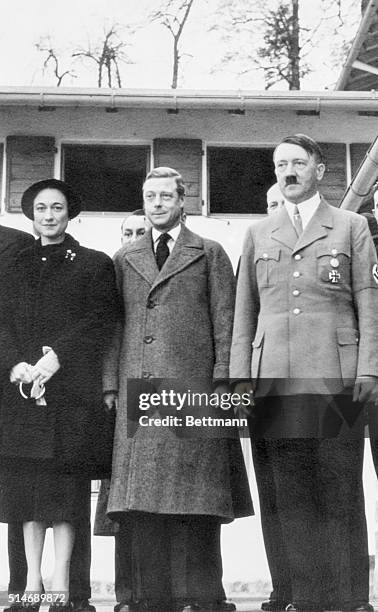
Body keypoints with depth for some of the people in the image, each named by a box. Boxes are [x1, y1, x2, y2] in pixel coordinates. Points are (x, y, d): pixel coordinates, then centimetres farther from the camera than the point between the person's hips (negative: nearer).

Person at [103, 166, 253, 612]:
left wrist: (222, 382, -5)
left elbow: (225, 323, 6)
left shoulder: (210, 254, 12)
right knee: (143, 494, -1)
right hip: (138, 389, 3)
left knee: (194, 490, -5)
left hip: (193, 387, -2)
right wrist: (111, 383, 5)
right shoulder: (124, 259, 19)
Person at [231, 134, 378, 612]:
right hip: (273, 378, 2)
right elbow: (245, 308, 16)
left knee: (337, 492, -2)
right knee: (284, 495, 0)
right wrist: (241, 373, 6)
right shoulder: (258, 234, 20)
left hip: (334, 376, -2)